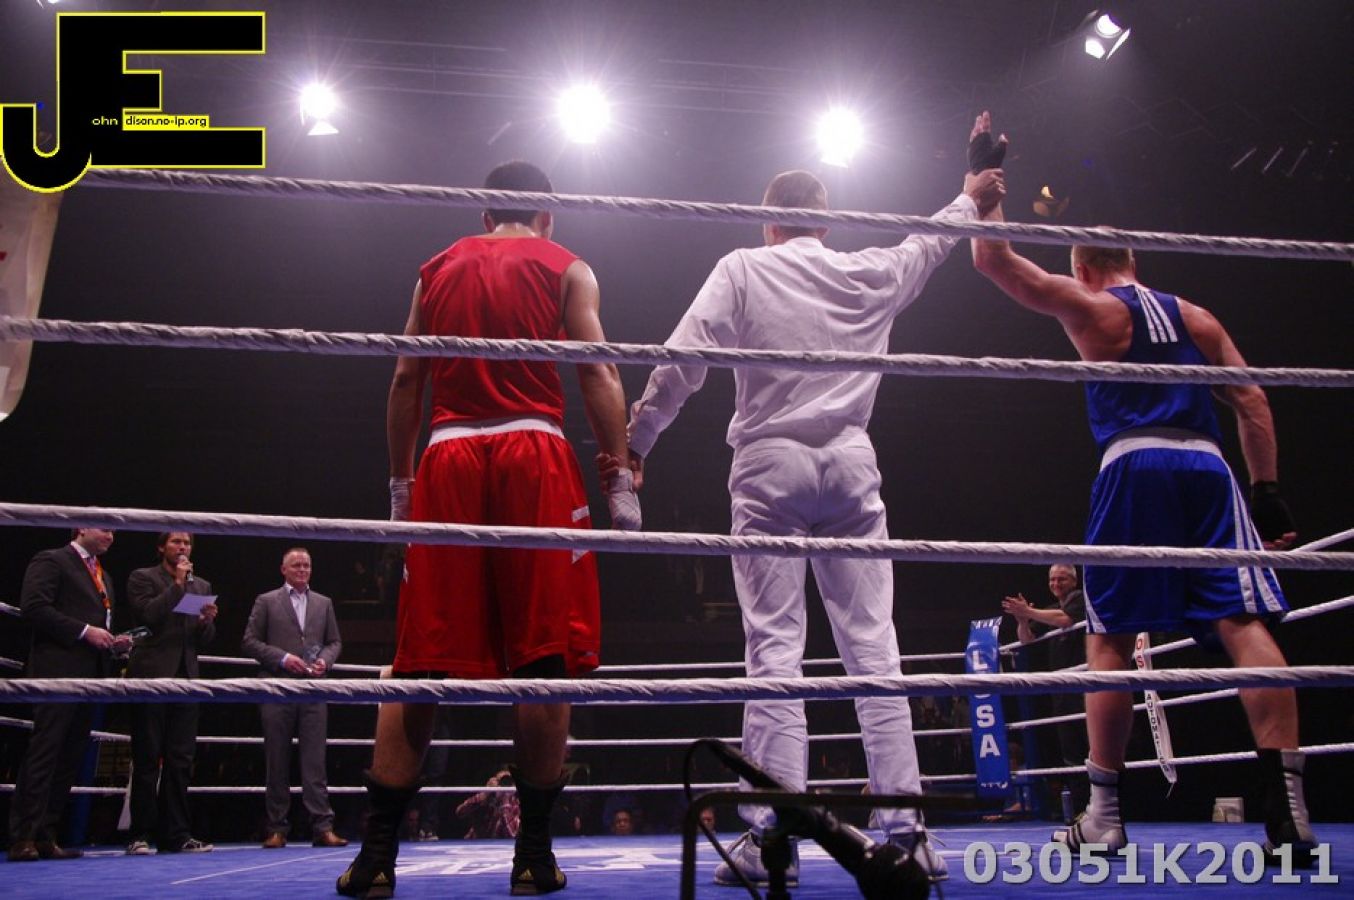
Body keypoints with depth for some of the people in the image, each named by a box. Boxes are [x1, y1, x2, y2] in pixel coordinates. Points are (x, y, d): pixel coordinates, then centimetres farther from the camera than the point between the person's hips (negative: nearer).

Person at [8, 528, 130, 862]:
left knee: (70, 759, 5)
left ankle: (45, 837, 8)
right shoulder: (51, 561, -1)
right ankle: (23, 838, -8)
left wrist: (113, 642, 10)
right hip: (58, 670, -8)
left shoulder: (104, 577, 25)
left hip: (90, 676, 8)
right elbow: (33, 607, -13)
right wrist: (84, 631, -16)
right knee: (43, 753, -9)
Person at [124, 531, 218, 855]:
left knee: (180, 759, 3)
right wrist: (177, 584, -9)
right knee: (147, 759, -2)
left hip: (185, 677, 5)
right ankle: (140, 835, 1)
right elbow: (148, 616, -12)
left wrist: (207, 622, -5)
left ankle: (176, 834, 6)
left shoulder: (202, 585, 18)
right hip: (152, 676, -5)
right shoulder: (143, 578, 4)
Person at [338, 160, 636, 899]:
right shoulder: (566, 268, 12)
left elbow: (406, 380, 14)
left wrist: (400, 482, 17)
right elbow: (597, 374, 0)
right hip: (533, 455, -2)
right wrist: (620, 483, -3)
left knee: (421, 664, 3)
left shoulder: (439, 268, 20)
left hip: (447, 458, 3)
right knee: (544, 661, -1)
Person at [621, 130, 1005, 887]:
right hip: (850, 464, 3)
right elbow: (927, 244, 34)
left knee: (775, 649, -5)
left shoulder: (743, 271, 4)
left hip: (770, 464, -2)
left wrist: (635, 441, 3)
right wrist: (972, 199, 53)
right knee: (874, 648, 2)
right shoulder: (870, 275, 13)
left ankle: (774, 836, -8)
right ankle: (907, 829, 2)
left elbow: (681, 365, -5)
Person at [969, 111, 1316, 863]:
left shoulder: (1091, 308, 9)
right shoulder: (1196, 317, 21)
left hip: (1134, 466, -3)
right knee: (1245, 625, -5)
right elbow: (1253, 402, 13)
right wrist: (1269, 491, 12)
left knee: (1111, 640, 4)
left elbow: (994, 261, 8)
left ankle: (1104, 814, 6)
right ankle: (1289, 808, -15)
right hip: (1207, 464, 3)